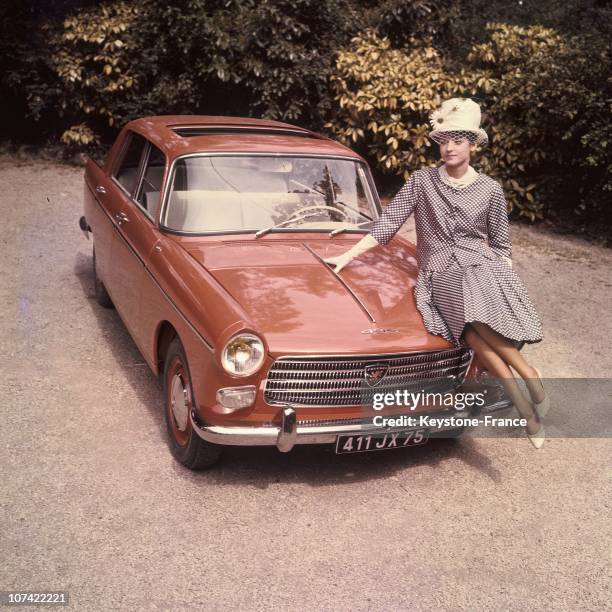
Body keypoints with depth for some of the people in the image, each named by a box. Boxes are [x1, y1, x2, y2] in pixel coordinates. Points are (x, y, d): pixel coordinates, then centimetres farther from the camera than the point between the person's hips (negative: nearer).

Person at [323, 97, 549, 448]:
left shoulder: (491, 191, 10)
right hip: (439, 276, 0)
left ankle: (530, 375, -13)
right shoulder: (421, 181, 8)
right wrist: (349, 256, 4)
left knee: (481, 321, -34)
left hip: (482, 267, 0)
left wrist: (511, 288, 7)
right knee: (472, 326, -32)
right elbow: (388, 223, 9)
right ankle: (521, 401, -24)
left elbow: (501, 246, 16)